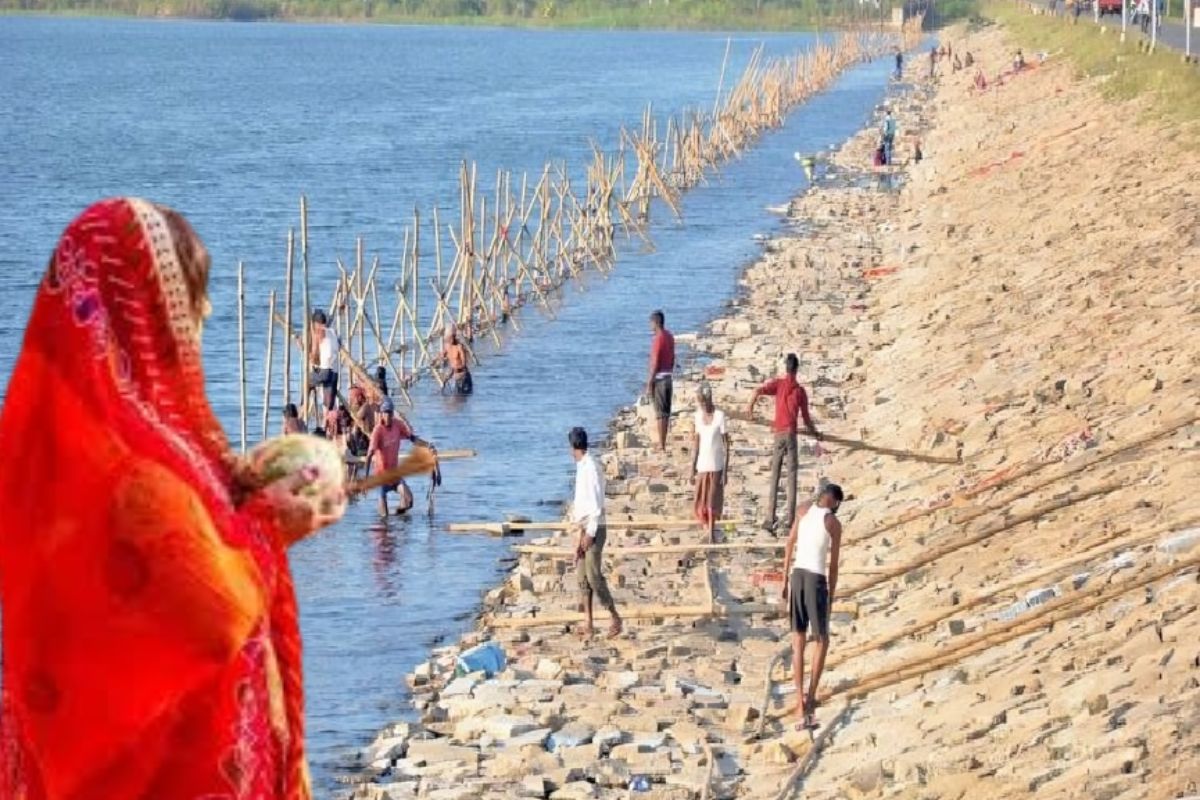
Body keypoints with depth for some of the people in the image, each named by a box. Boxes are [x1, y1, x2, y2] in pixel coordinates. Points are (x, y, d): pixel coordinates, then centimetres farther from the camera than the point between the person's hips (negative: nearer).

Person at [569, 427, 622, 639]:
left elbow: (597, 504, -21)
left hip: (594, 529, -9)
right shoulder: (581, 467, 11)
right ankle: (589, 623, 11)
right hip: (584, 528, 9)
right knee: (583, 577, 8)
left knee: (594, 577, -9)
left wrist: (590, 533, -21)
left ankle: (615, 619, 0)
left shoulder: (591, 468, -18)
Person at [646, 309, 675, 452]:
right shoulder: (670, 337, 9)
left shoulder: (658, 339, -16)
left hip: (659, 378, -8)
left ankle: (661, 445, -4)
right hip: (668, 377, 8)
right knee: (666, 411, 13)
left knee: (660, 413, -5)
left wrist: (649, 384, -15)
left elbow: (655, 363, -18)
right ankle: (663, 443, 19)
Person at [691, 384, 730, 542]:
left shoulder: (720, 416, -10)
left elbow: (726, 444, -8)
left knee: (713, 503, -2)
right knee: (700, 504, 4)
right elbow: (696, 442, 11)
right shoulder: (698, 415, 5)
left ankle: (711, 537, 6)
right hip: (702, 466, 5)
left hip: (716, 466, -4)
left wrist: (726, 471, -10)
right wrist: (693, 469, 10)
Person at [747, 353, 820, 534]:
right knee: (791, 476, 0)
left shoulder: (778, 383, 3)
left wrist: (750, 407, 4)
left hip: (778, 434, 1)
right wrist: (815, 433, 23)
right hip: (791, 434, -1)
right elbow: (806, 418, 7)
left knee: (774, 477, 4)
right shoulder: (800, 391, 3)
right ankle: (790, 517, -8)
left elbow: (759, 391, -13)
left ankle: (770, 519, -1)